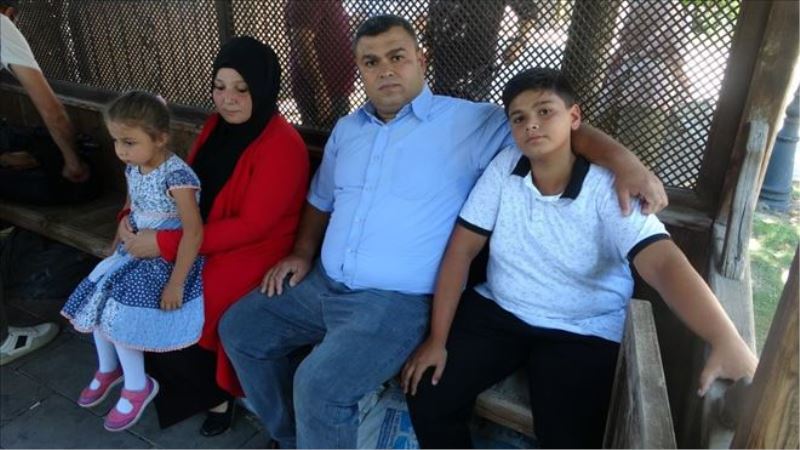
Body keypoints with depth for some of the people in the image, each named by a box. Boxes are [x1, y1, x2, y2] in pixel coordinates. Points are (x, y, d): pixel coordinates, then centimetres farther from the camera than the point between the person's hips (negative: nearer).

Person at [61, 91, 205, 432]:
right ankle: (108, 368, 29)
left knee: (118, 310, -13)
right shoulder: (133, 168, 1)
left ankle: (137, 386, 10)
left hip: (168, 259, -8)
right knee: (97, 296, 4)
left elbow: (194, 231, -28)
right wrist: (118, 242, 14)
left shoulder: (176, 176, -26)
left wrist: (176, 282, -27)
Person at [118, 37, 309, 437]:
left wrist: (164, 244, -24)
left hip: (252, 254, -8)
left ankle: (215, 393, 13)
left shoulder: (282, 145, -21)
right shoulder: (216, 126, 5)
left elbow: (251, 225, -24)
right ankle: (203, 383, 19)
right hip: (201, 244, 8)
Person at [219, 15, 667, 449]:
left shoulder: (469, 122, -8)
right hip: (322, 283, 8)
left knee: (318, 384, -26)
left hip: (396, 300, -7)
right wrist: (302, 252, 10)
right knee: (240, 328, 12)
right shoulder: (347, 129, 12)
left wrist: (626, 163, -27)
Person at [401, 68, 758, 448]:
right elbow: (462, 248, -6)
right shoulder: (505, 167, -7)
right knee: (426, 395, -9)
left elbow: (664, 264, -29)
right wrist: (437, 337, -10)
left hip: (583, 332, -2)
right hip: (497, 310, 3)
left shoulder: (608, 189, -16)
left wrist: (727, 342, -47)